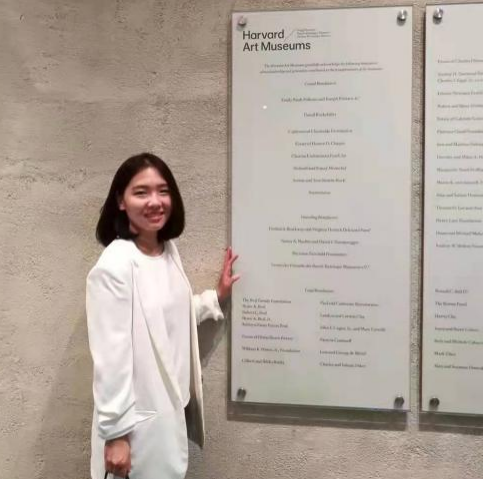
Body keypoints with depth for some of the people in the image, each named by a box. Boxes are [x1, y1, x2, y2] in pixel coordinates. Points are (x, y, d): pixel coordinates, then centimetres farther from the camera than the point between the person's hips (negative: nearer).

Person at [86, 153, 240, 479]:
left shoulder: (169, 250, 2)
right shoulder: (115, 266, -22)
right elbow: (110, 355, -21)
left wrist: (218, 297, 11)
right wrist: (115, 433, -18)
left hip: (174, 406, 8)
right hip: (139, 418, -8)